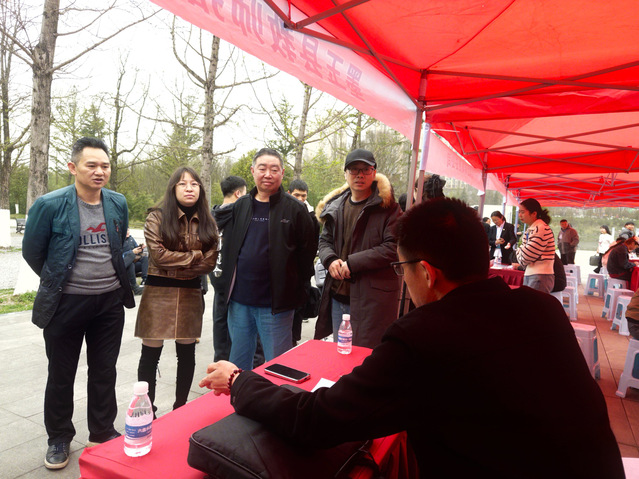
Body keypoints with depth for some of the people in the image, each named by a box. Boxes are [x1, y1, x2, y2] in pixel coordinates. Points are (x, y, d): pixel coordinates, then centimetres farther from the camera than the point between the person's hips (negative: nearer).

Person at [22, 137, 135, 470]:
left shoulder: (118, 204, 1)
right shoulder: (50, 205, -11)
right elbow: (32, 252, 1)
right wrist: (58, 281, 11)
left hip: (110, 301, 3)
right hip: (66, 303, -3)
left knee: (104, 371, 14)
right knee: (61, 374, 13)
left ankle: (103, 431, 33)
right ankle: (59, 438, 33)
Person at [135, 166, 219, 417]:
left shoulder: (207, 222, 5)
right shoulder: (157, 217, -4)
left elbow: (210, 262, -3)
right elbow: (159, 255, -16)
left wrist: (176, 262, -12)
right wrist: (195, 256, -10)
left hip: (191, 293, 3)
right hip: (158, 293, -3)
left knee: (187, 354, 12)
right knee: (150, 354, 6)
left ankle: (181, 407, 31)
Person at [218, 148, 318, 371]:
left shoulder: (295, 209, -5)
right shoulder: (239, 207, 8)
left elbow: (307, 252, -3)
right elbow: (227, 249, 13)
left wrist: (298, 292, -4)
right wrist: (227, 289, 9)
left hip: (275, 304, -4)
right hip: (239, 301, 5)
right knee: (238, 363, 19)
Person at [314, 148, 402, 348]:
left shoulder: (387, 207, -7)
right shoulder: (336, 206, 12)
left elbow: (394, 248, -15)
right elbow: (325, 240, 17)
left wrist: (352, 263, -17)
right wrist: (330, 259, -6)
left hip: (372, 299, -6)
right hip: (338, 296, 6)